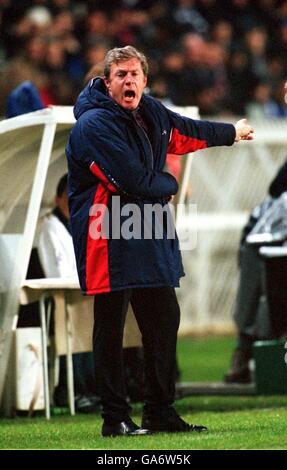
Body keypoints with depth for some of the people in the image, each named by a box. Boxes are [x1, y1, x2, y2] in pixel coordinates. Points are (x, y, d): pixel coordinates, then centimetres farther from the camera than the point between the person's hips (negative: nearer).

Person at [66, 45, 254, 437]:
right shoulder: (95, 125, -16)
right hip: (107, 239, -9)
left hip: (150, 235, 9)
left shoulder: (152, 113, 11)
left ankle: (161, 412, 20)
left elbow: (187, 132, 32)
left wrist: (232, 132, 47)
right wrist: (170, 185, -1)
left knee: (164, 321, 11)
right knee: (110, 328, -3)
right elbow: (135, 179, -21)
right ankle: (115, 418, 3)